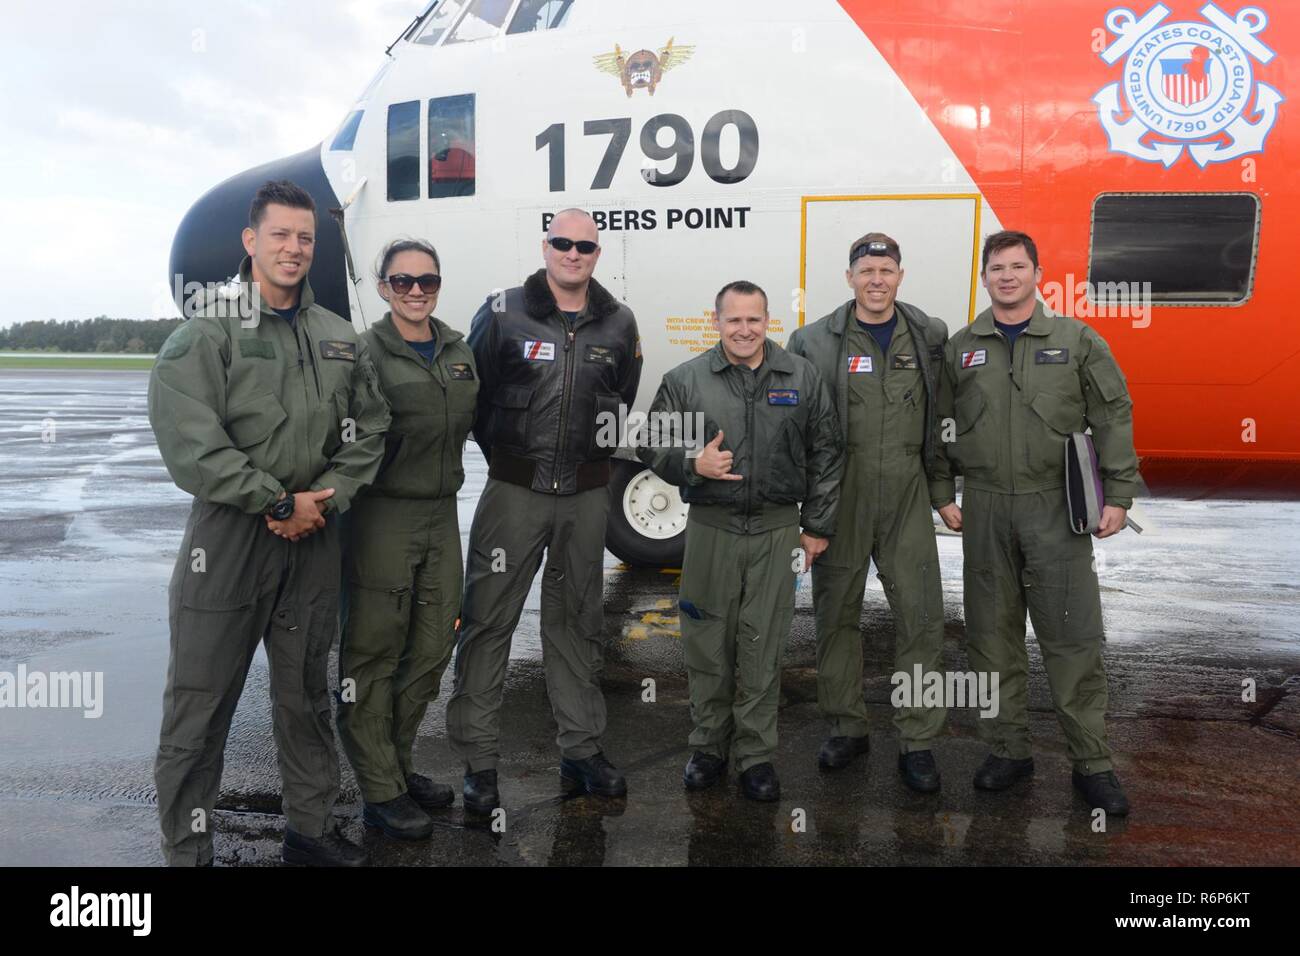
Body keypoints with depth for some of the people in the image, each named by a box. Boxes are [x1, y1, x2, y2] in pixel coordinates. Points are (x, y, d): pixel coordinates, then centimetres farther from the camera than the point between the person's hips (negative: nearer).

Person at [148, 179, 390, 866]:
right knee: (199, 707, 2)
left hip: (315, 534, 5)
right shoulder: (207, 333, -5)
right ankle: (186, 853, 17)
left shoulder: (339, 338, 10)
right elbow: (190, 441, -15)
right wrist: (279, 503, -15)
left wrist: (328, 497, -7)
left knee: (306, 698, 17)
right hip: (229, 533, -4)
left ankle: (310, 830, 33)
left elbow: (367, 428, 9)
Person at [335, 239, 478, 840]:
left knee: (432, 648, 13)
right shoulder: (366, 352, -8)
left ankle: (398, 765, 31)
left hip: (441, 513, 7)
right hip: (383, 515, -6)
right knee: (374, 654, 2)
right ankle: (380, 792, 14)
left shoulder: (458, 350, 11)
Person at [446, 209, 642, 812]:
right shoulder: (503, 313, -2)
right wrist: (504, 456, 3)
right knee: (488, 620, -2)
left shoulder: (618, 324, 7)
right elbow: (473, 392, 3)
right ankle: (478, 760, 9)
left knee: (576, 622, 13)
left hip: (586, 494, 3)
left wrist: (595, 456, 10)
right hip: (514, 490, -3)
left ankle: (582, 750, 25)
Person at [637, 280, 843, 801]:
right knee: (707, 642, 7)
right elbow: (651, 446, 7)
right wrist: (692, 464, -13)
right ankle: (709, 746, 25)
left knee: (763, 647, 4)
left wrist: (817, 525, 5)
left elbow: (826, 455, 8)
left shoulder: (803, 377, 4)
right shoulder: (685, 380, 2)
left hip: (779, 531, 0)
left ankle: (756, 754, 18)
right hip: (710, 529, 0)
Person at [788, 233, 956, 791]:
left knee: (920, 616, 0)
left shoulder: (929, 337, 8)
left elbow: (942, 421, 10)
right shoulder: (815, 341, 0)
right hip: (839, 494, -1)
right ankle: (846, 727, 26)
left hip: (906, 495, 1)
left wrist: (942, 492, 7)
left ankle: (918, 741, 13)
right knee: (836, 614, 9)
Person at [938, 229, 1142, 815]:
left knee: (1073, 638, -1)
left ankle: (1091, 763, 11)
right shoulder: (960, 349, 9)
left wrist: (1118, 494, -3)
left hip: (1056, 506, -2)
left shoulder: (1075, 340, 4)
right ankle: (1008, 750, 22)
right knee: (992, 635, 8)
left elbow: (1114, 417, 3)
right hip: (985, 508, 2)